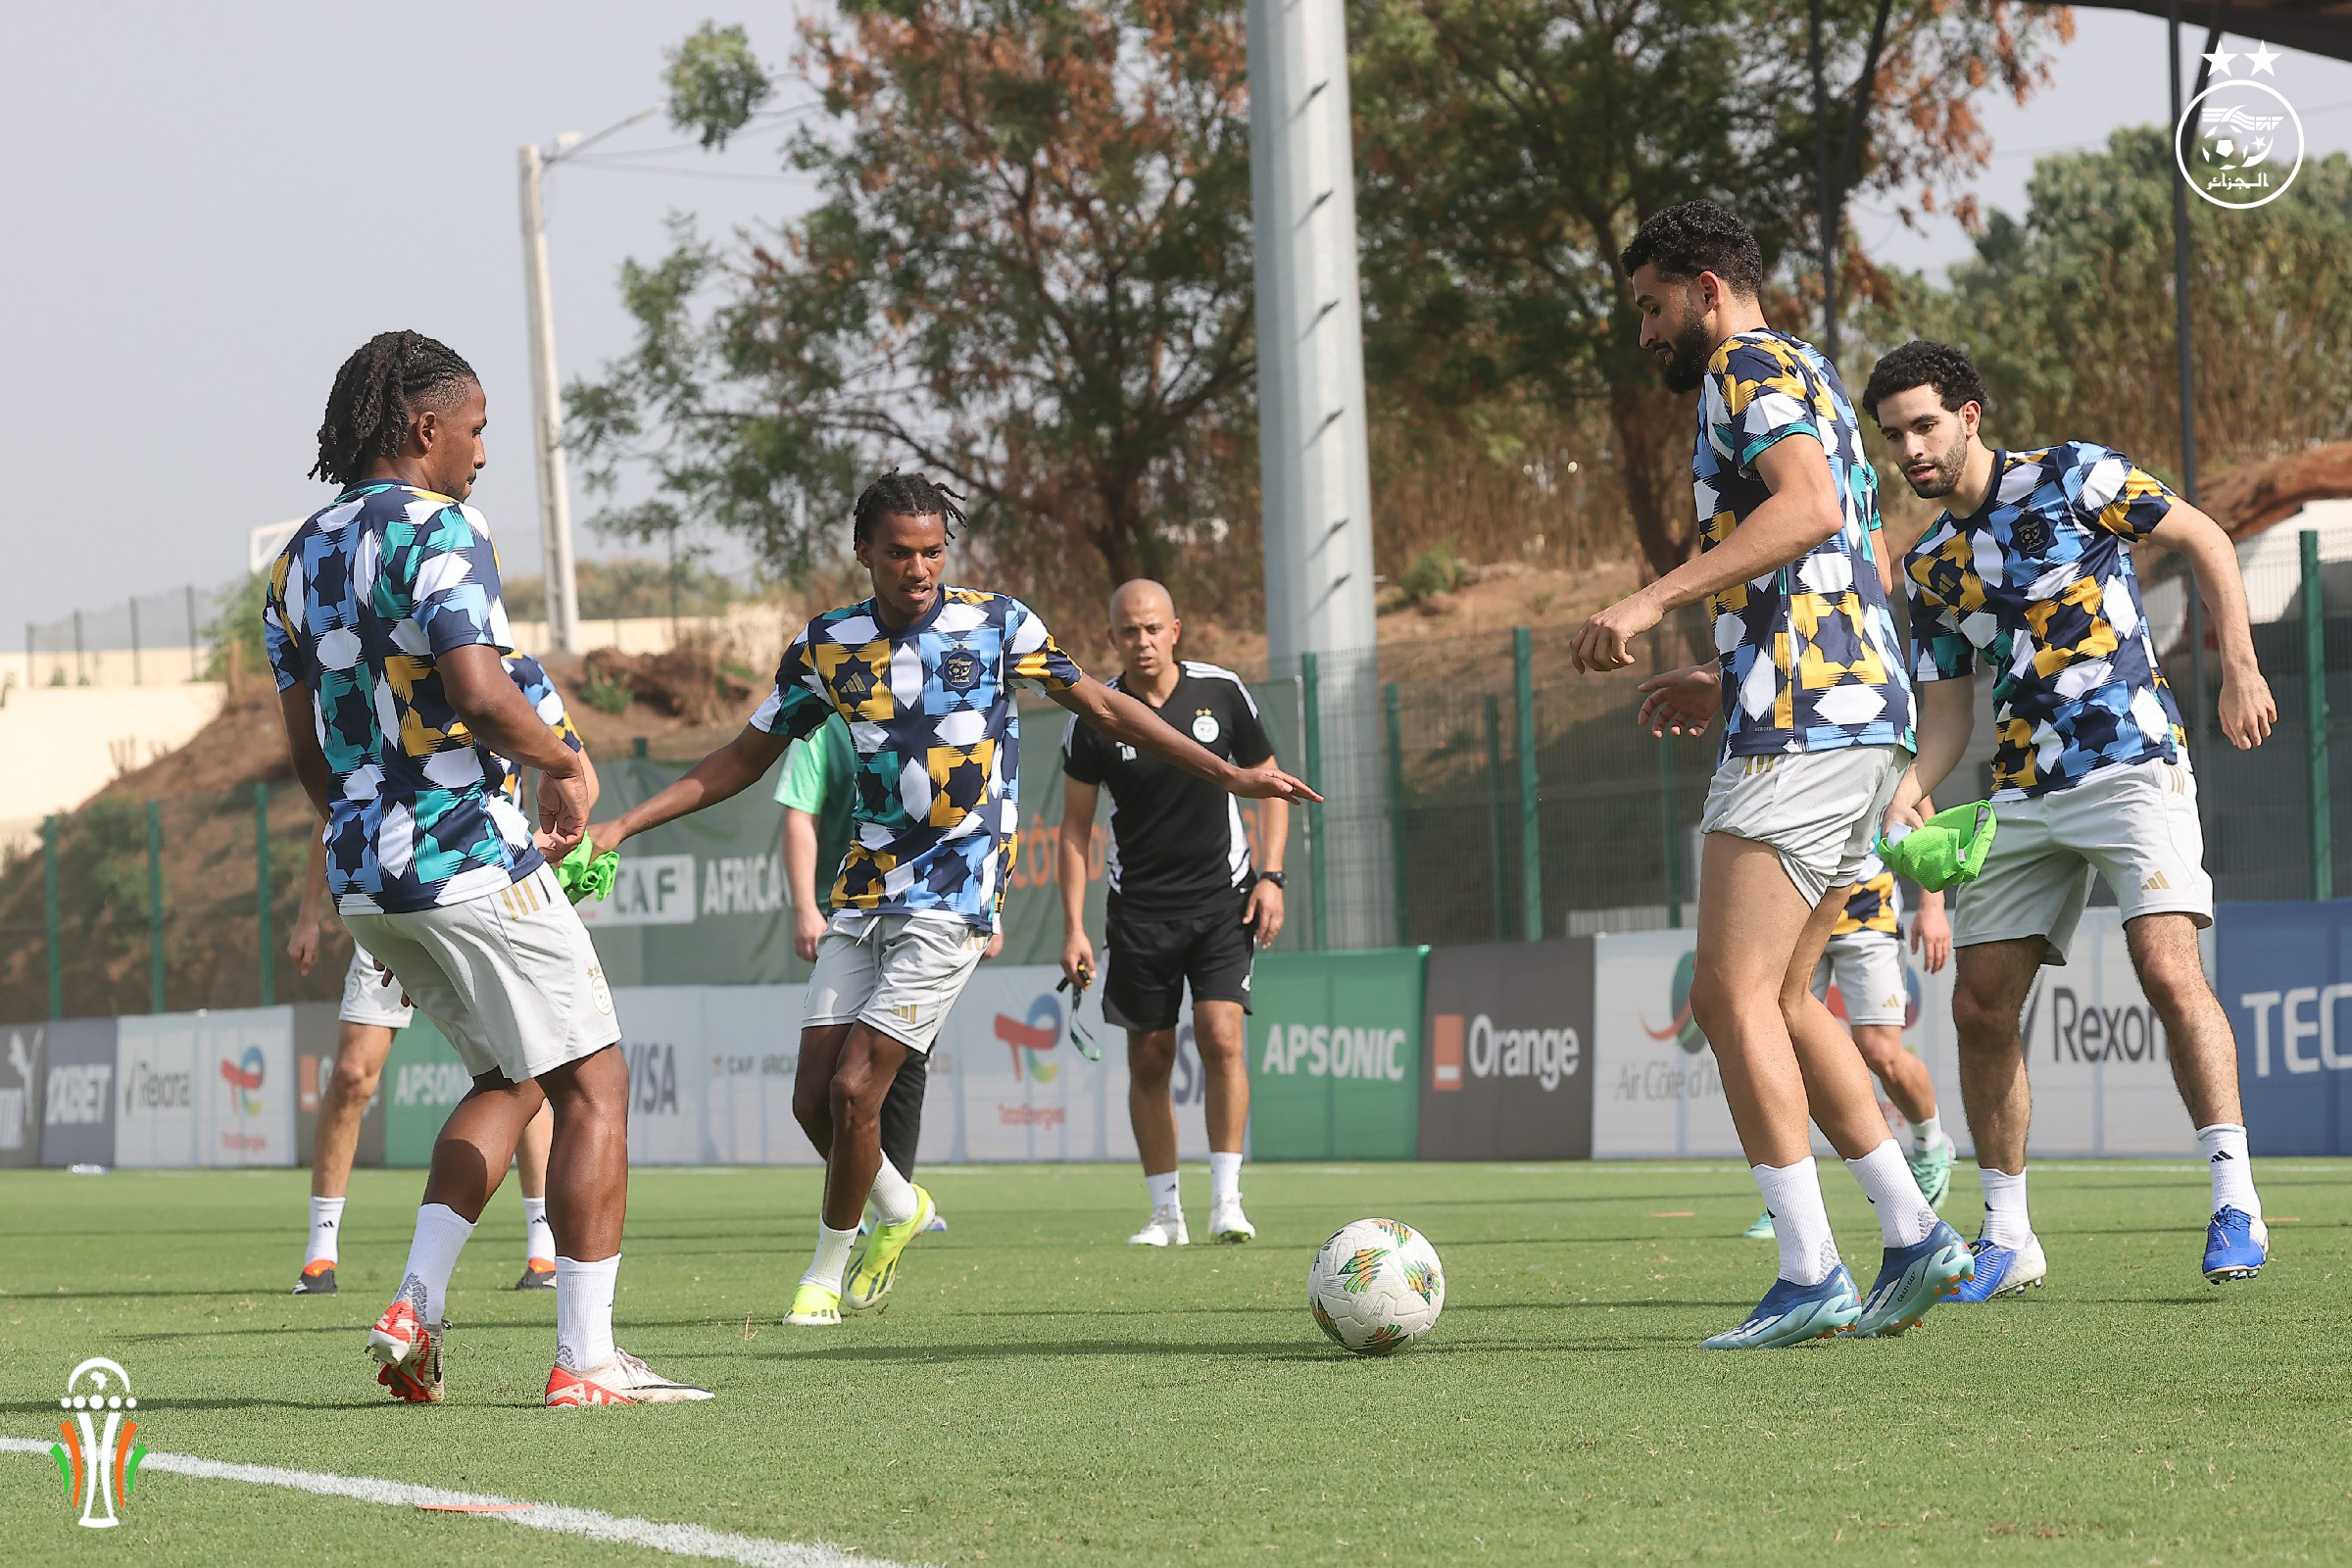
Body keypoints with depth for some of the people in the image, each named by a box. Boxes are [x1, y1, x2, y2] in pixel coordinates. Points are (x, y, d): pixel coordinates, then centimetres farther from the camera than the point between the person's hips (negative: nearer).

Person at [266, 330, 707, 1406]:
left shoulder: (301, 558, 15)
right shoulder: (436, 529, -10)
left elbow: (305, 745, 18)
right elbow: (476, 690, -23)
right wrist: (569, 766, -7)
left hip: (362, 875, 9)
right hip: (470, 858, -9)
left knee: (508, 1079, 20)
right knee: (592, 1084, -1)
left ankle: (414, 1308, 5)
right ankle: (586, 1358, -5)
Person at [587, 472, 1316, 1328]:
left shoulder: (996, 622, -4)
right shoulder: (827, 645, 3)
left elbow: (1100, 704, 6)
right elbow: (744, 758, 13)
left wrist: (1227, 772, 1)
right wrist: (620, 826, 8)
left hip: (951, 902, -4)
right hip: (864, 896, 4)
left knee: (853, 1088, -12)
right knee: (814, 1098, 0)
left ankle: (825, 1273, 7)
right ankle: (899, 1209, 30)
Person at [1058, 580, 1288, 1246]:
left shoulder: (1222, 692, -3)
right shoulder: (1094, 716, -5)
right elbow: (1075, 826, 2)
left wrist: (1271, 876, -3)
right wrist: (1074, 928, -4)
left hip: (1221, 899, -1)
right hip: (1138, 909, 1)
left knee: (1221, 1037, -16)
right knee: (1149, 1060, 3)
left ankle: (1226, 1201, -14)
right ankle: (1165, 1212, 13)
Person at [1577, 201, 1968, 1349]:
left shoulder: (1751, 366, -4)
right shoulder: (1810, 384, 27)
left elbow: (1807, 505, -22)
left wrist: (1655, 600, -25)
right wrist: (1725, 681, 26)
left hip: (1801, 729, -10)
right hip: (1865, 709, 10)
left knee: (1734, 995, -11)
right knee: (1772, 999, 13)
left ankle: (1811, 1277, -15)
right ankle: (1915, 1239, 10)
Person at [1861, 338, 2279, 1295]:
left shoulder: (2072, 477, -3)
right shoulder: (1930, 564, 13)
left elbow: (2206, 541, 3)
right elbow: (1947, 709, 14)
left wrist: (2240, 670, -6)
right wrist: (1909, 792, -6)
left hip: (2133, 765, -6)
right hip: (2022, 796, 6)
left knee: (2169, 970, -22)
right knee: (1981, 1006, 0)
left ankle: (2235, 1198, -17)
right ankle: (2008, 1236, 11)